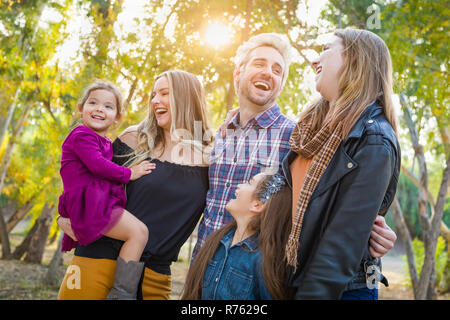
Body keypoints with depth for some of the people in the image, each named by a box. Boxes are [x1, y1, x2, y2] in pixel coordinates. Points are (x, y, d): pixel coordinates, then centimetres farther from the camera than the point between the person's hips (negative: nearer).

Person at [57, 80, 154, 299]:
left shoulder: (106, 143, 26)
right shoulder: (81, 135, -5)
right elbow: (97, 165, -16)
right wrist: (129, 174, -8)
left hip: (100, 203, 10)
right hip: (88, 203, -10)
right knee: (139, 231, -22)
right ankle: (121, 293, -23)